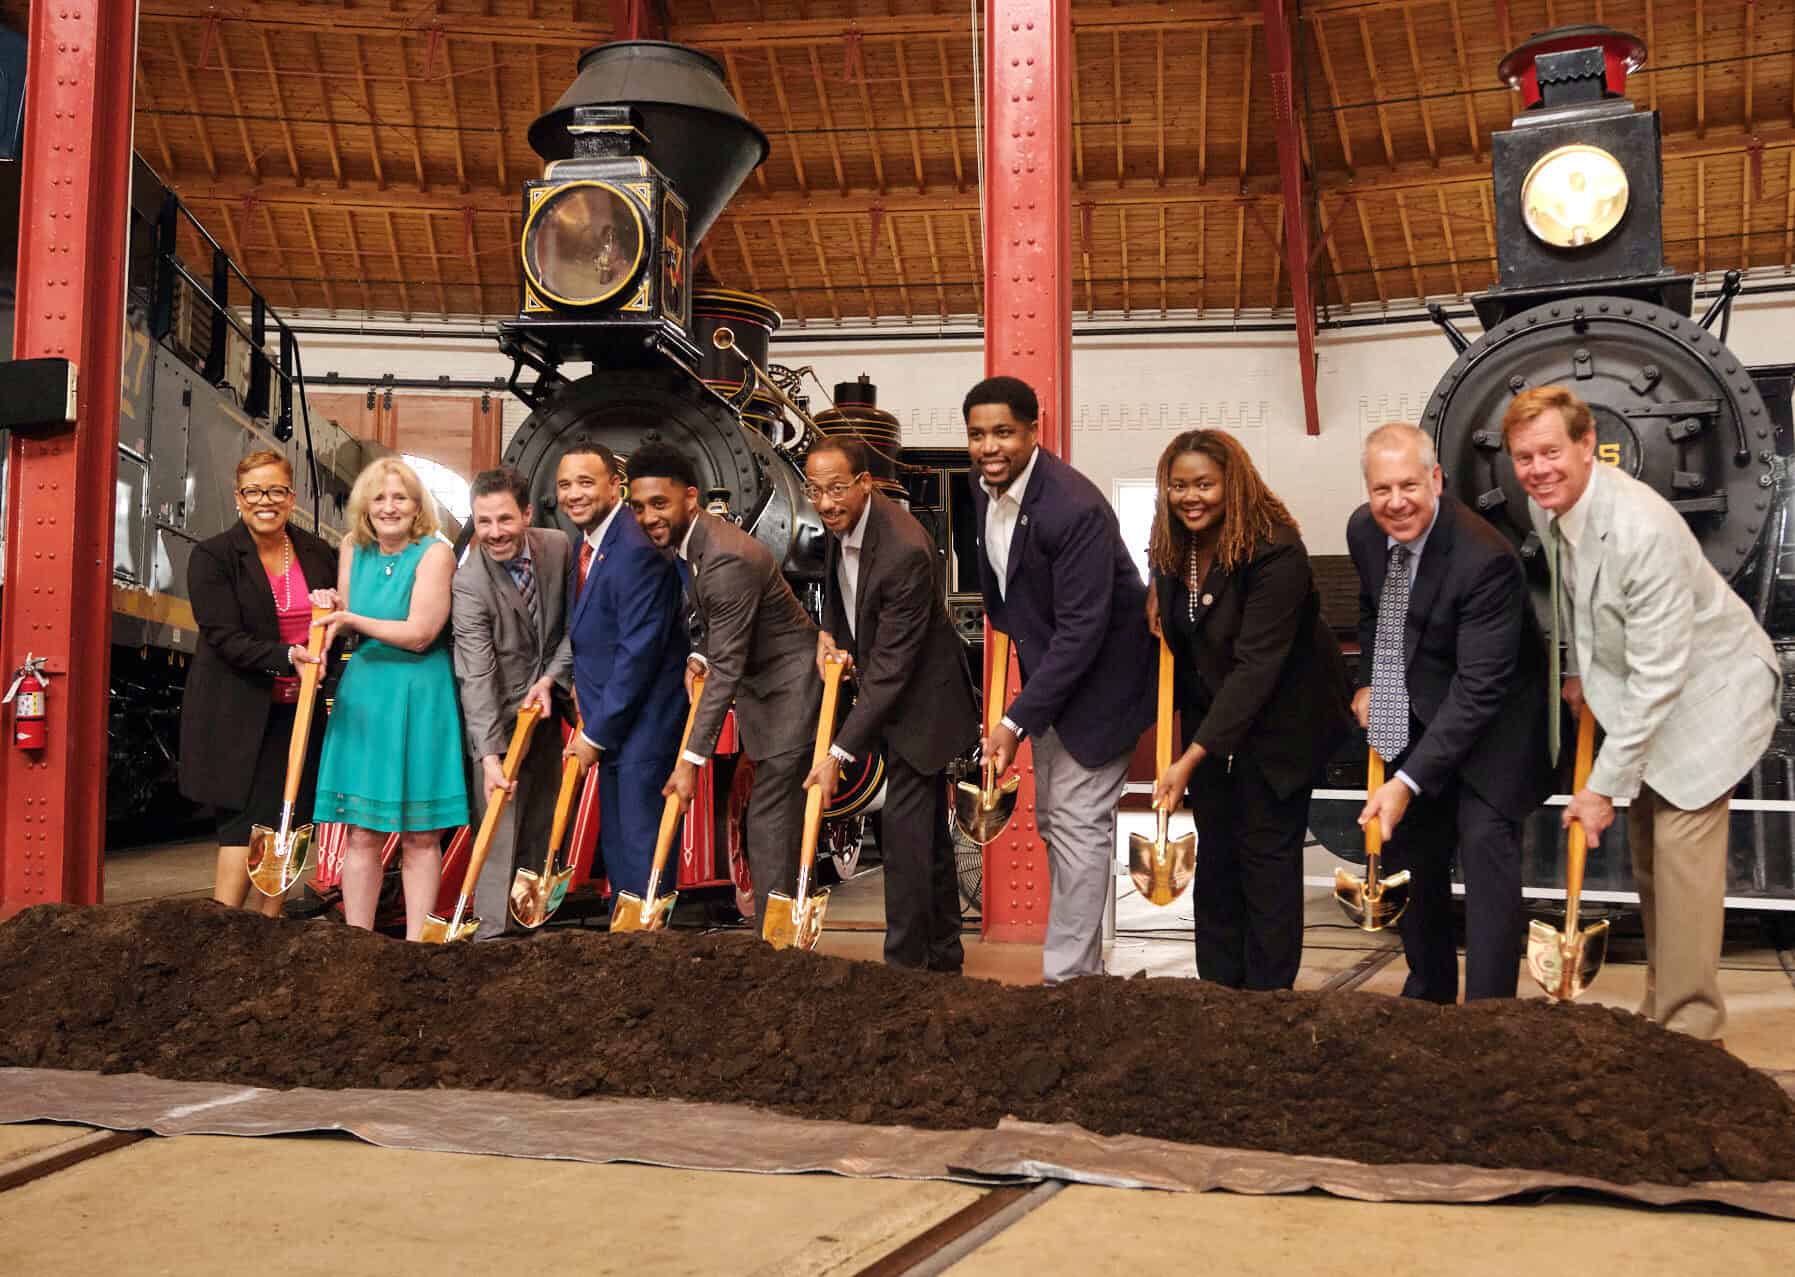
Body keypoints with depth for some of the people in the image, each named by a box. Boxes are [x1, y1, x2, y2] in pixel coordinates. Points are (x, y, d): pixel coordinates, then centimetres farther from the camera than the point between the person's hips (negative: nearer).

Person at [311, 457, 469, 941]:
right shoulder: (354, 549, 7)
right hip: (363, 695, 4)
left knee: (420, 835, 3)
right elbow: (348, 624, 17)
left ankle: (415, 943, 11)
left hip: (418, 699, -4)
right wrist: (332, 607, -5)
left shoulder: (435, 553, -9)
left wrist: (351, 618, -9)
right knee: (361, 832, 3)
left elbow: (419, 634, -15)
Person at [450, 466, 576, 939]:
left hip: (545, 705, 5)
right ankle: (492, 932, -3)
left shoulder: (559, 547, -10)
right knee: (499, 827, -8)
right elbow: (476, 676, -29)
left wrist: (551, 678, -11)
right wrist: (488, 756, -36)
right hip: (497, 715, -5)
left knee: (542, 823, 12)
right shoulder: (468, 582, -24)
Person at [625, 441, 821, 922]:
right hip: (760, 683, 10)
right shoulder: (684, 541, 1)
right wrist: (698, 655, -6)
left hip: (791, 687, -10)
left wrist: (692, 760, -27)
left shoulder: (728, 559, -28)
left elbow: (726, 669, -28)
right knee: (771, 816, 16)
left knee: (770, 821, -11)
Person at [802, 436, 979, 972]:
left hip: (920, 701, -9)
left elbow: (891, 668, -31)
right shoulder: (842, 521, -5)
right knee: (928, 832, 17)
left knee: (903, 832, -9)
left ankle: (905, 962, 1)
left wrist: (840, 753, -32)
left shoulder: (904, 551, -32)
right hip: (884, 694, 9)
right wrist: (828, 631, -3)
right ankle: (942, 955, 29)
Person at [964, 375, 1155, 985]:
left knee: (1079, 824, -7)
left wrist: (1016, 721, -29)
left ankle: (1067, 977, 3)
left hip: (1098, 677, -9)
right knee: (1052, 820, 15)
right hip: (1047, 670, 9)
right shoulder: (984, 490, -3)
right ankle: (1086, 966, 29)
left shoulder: (1074, 508, -29)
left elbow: (1081, 631, -29)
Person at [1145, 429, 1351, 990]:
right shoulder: (1172, 547, -4)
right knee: (1215, 851, 9)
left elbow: (1255, 665, -31)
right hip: (1210, 712, 6)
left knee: (1266, 850, -2)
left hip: (1280, 718, -6)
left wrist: (1192, 759, -34)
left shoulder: (1275, 552, -27)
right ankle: (1217, 985, 20)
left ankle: (1269, 998, 10)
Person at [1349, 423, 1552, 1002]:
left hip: (1489, 718, -7)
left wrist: (1409, 781, -34)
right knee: (1406, 851, 13)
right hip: (1415, 712, 7)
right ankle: (1429, 993, 31)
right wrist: (1368, 681, 5)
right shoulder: (1364, 529, -9)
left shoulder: (1485, 559, -31)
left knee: (1485, 845, -16)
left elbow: (1479, 689, -31)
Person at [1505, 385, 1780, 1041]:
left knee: (1683, 847, -13)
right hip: (1636, 687, 8)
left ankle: (1691, 1028, -3)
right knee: (1646, 851, 14)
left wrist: (1603, 786, -29)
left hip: (1707, 686, -8)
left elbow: (1657, 678, -32)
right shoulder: (1545, 505, -10)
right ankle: (1660, 1011, 27)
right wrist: (1579, 671, 17)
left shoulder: (1643, 531, -34)